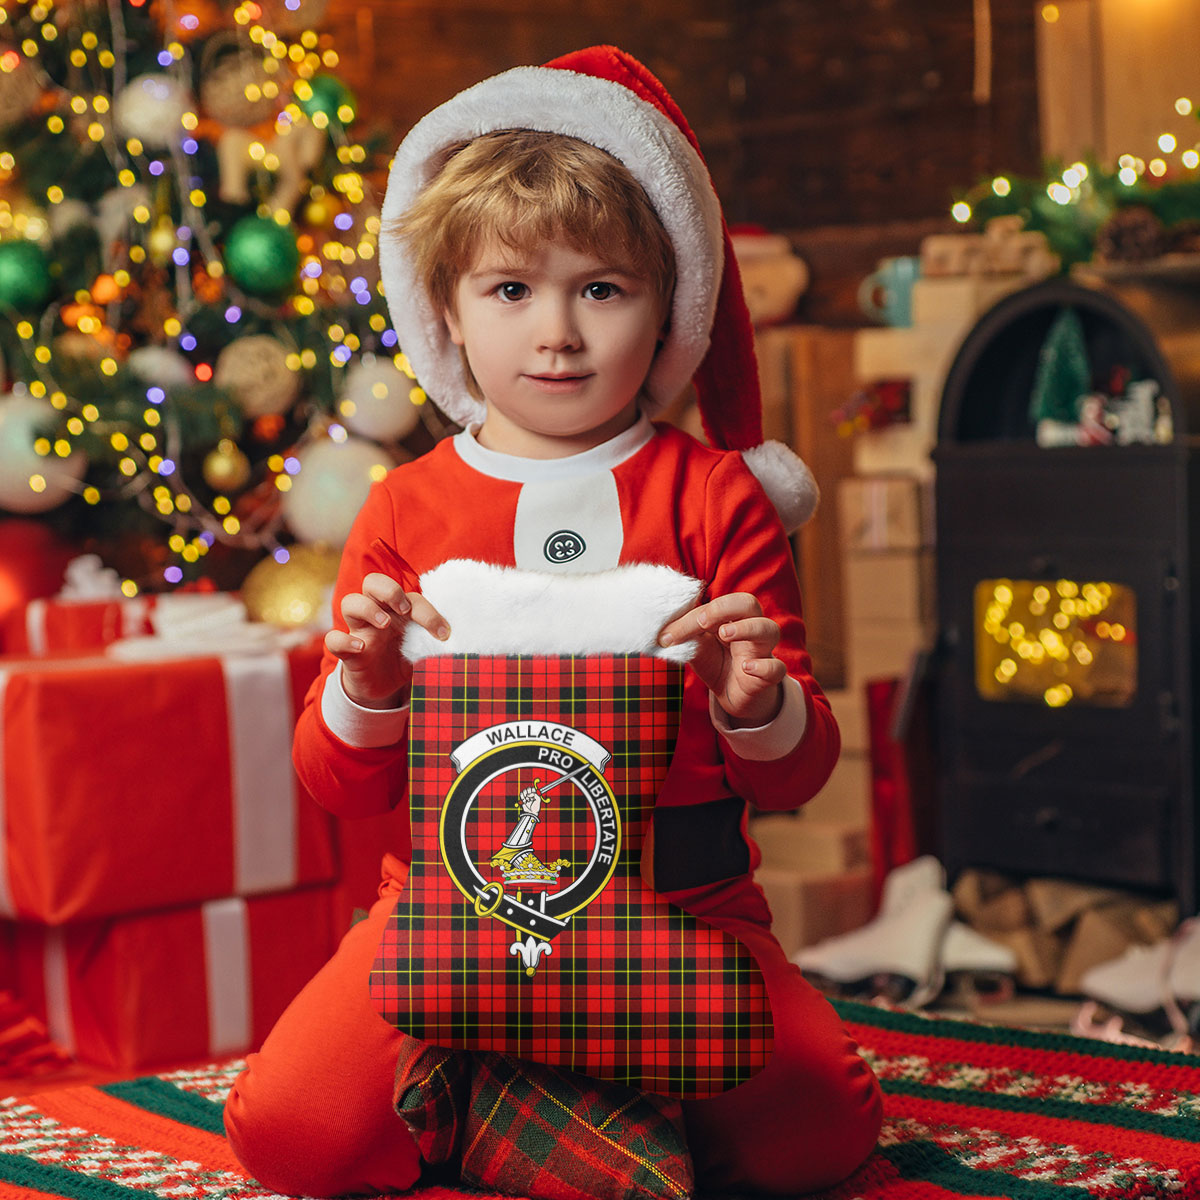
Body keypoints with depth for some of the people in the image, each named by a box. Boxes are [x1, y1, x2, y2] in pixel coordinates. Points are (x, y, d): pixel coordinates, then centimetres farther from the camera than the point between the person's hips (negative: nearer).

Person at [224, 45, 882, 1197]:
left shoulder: (712, 496, 5)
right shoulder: (405, 509, 7)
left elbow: (799, 773, 4)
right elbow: (340, 785, 7)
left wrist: (759, 710, -19)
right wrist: (365, 695, -15)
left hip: (678, 907, 0)